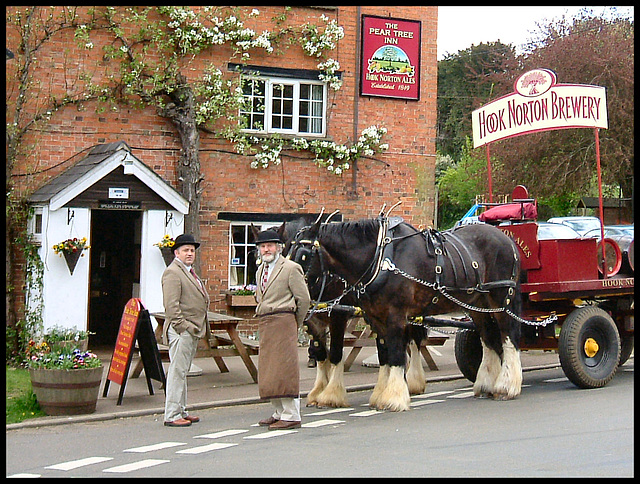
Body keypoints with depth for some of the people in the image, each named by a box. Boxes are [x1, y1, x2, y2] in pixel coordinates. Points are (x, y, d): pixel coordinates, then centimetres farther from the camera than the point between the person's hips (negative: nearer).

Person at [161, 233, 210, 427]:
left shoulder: (190, 272, 21)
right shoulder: (172, 273, -10)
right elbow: (171, 305, -18)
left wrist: (199, 328, 19)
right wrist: (183, 326, -21)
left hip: (192, 330, 10)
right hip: (181, 331, -10)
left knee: (182, 372, 15)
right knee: (177, 371, -8)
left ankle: (181, 411, 21)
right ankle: (172, 415, -5)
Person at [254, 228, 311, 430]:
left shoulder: (291, 268, -5)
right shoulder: (260, 271, 18)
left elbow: (303, 299, -4)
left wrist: (295, 323, 3)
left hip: (282, 322, -8)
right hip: (264, 324, 8)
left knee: (284, 370, -9)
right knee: (267, 371, 10)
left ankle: (291, 416, -6)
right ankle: (279, 413, 18)